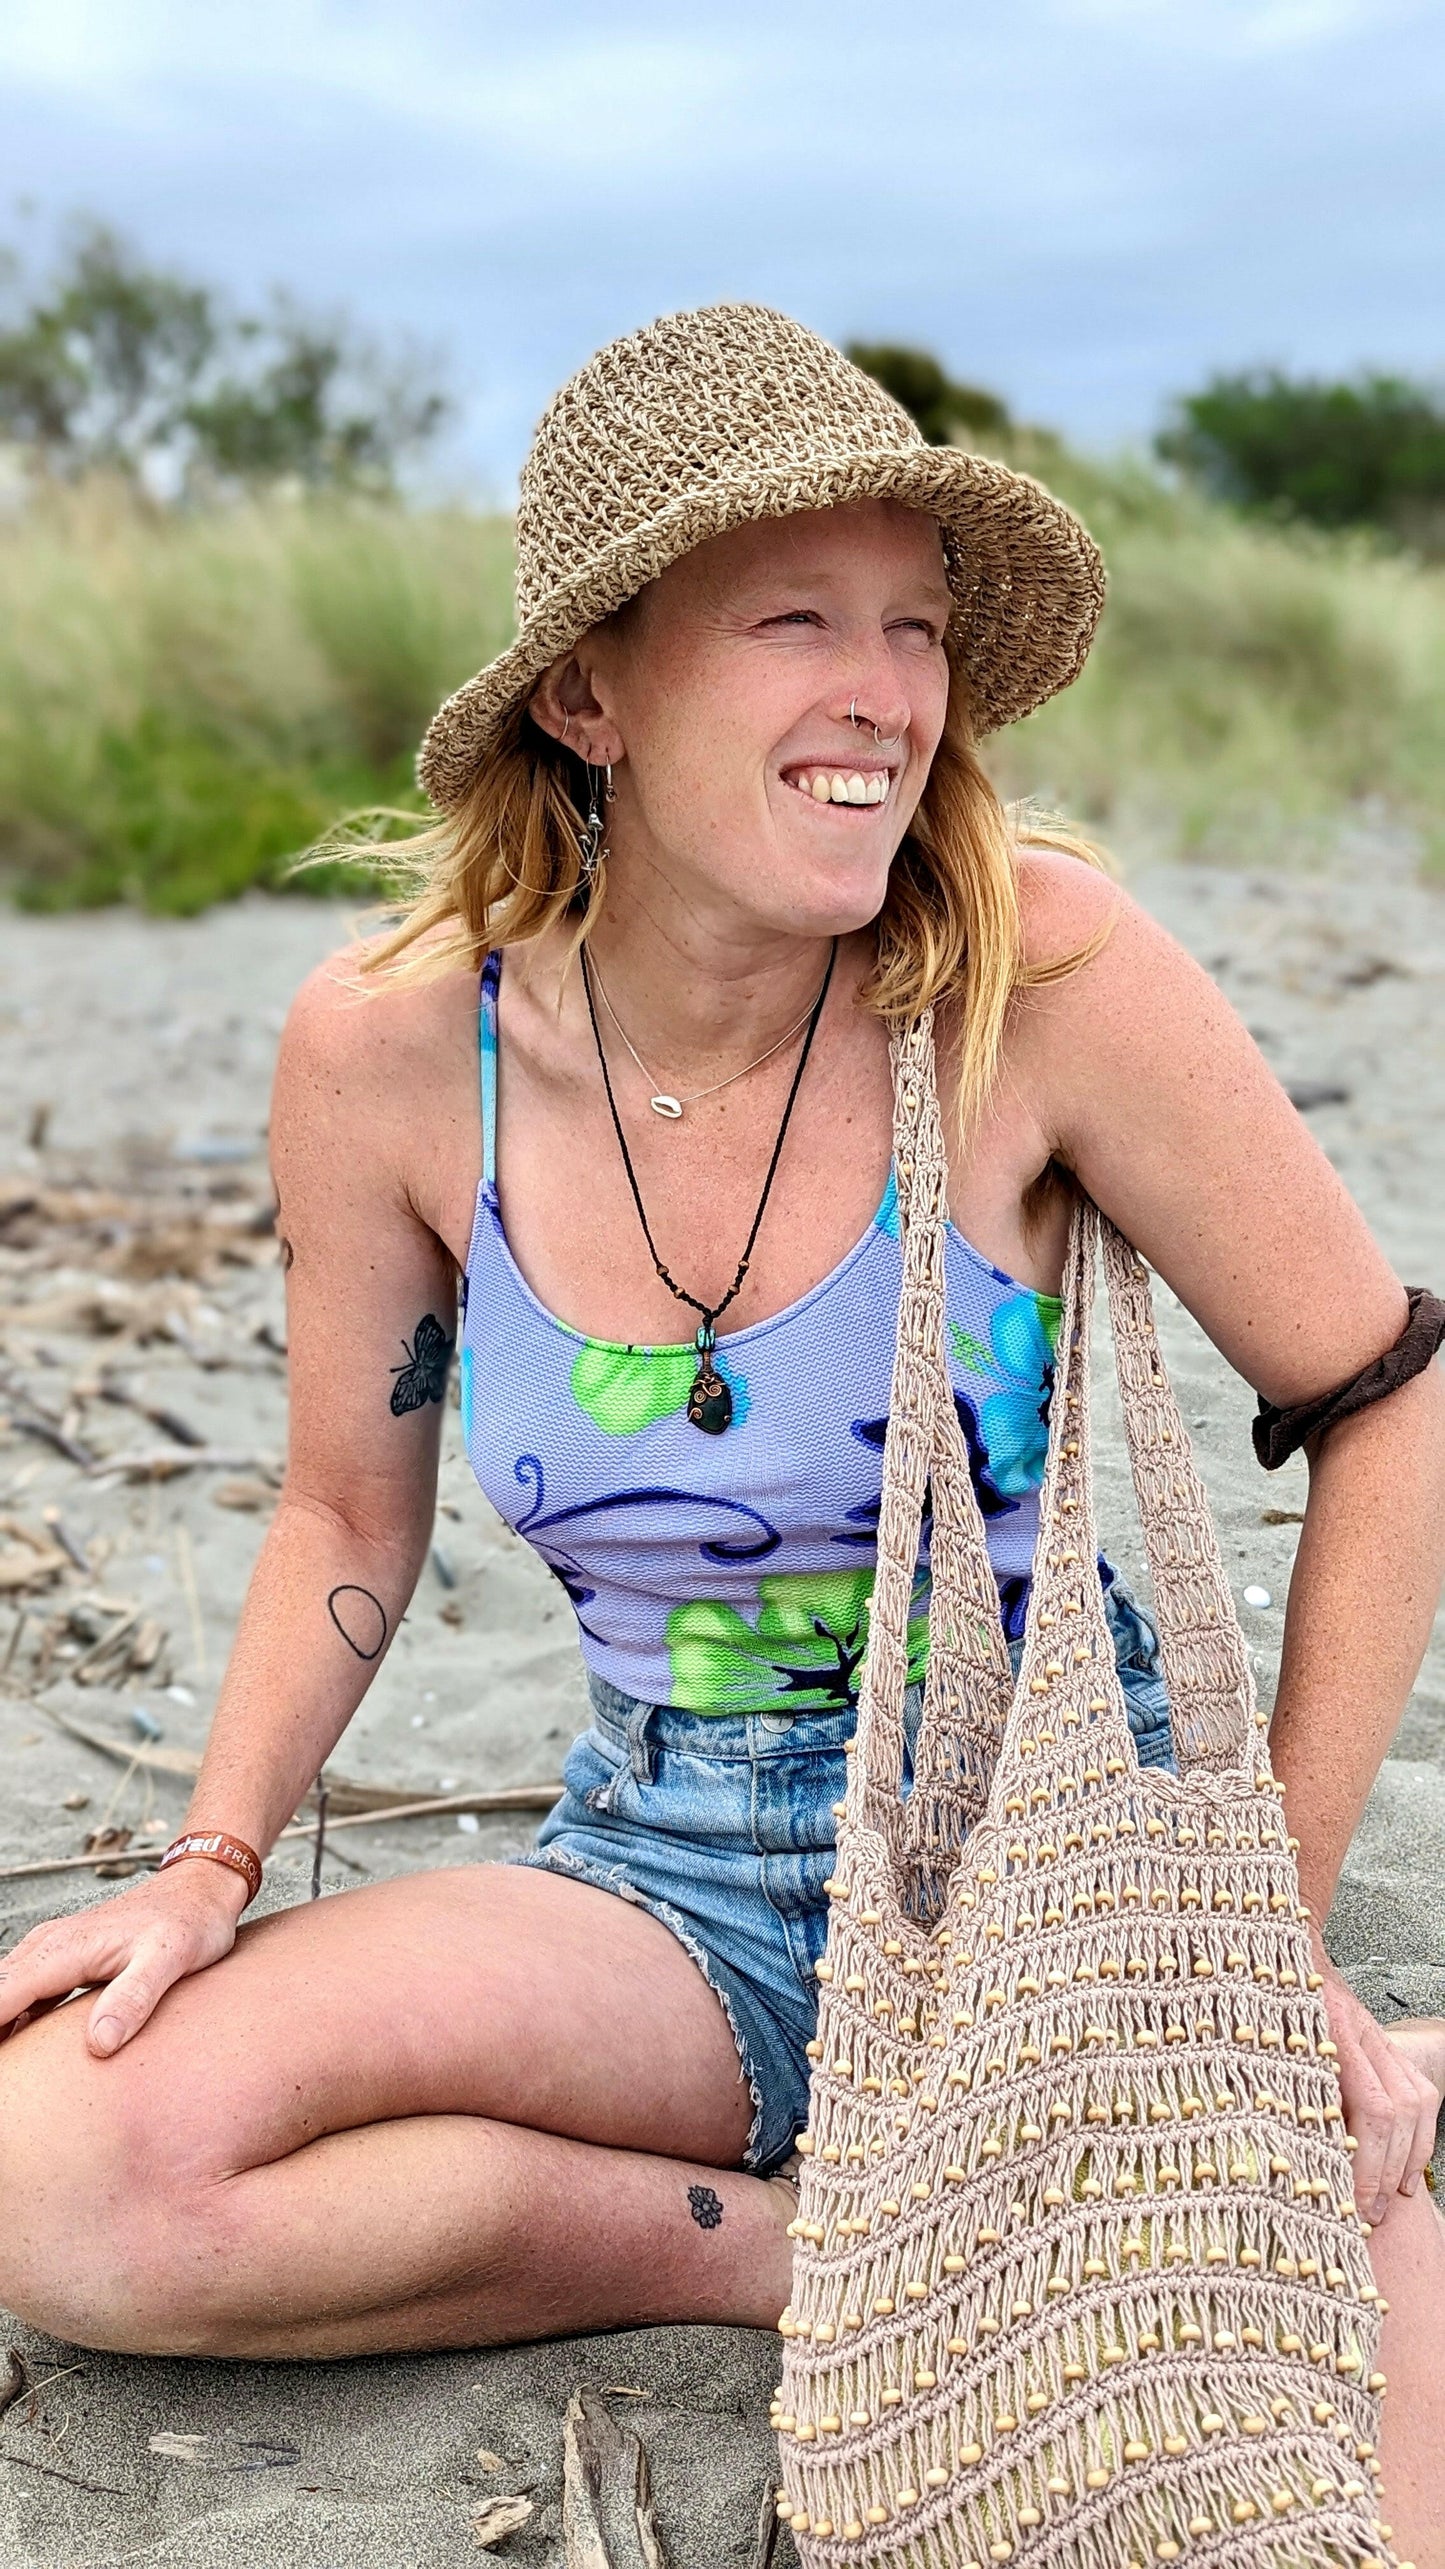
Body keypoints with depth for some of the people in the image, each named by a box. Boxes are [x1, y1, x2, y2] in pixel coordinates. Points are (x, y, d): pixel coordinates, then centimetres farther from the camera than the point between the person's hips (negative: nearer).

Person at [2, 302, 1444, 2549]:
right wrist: (214, 1864, -5)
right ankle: (806, 2245, -5)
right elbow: (352, 1509, 8)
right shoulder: (392, 1056, -9)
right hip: (679, 1892, 6)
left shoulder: (1042, 973, -17)